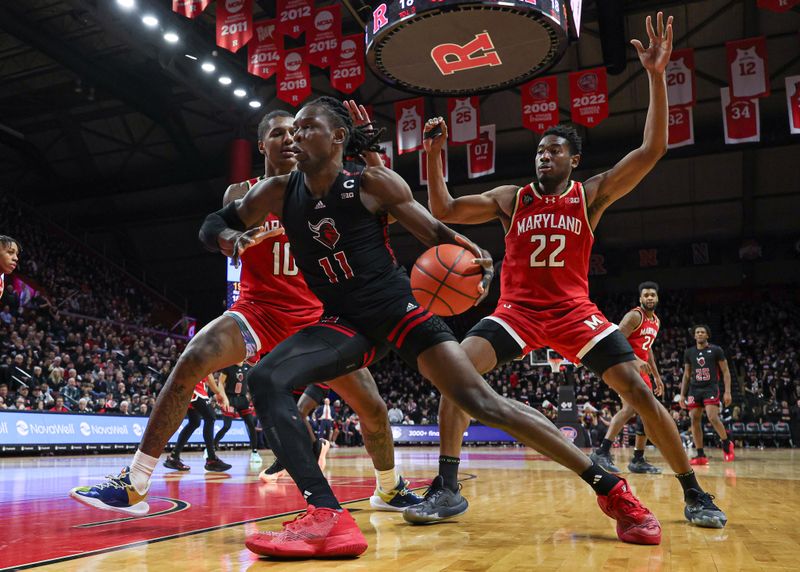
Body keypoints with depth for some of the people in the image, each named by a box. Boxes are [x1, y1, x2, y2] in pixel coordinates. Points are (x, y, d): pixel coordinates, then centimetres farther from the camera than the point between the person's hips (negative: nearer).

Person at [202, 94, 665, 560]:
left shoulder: (375, 184, -8)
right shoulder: (278, 193, 1)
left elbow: (436, 233, -2)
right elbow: (212, 224, 11)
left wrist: (477, 258, -24)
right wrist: (228, 236, -14)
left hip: (399, 308, -3)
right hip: (344, 323, 4)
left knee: (480, 400, -14)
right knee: (266, 380, -20)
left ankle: (609, 487, -2)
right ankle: (327, 517, -24)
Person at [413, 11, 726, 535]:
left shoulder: (592, 195, 2)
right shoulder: (511, 199, 7)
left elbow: (652, 150, -8)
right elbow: (444, 211, 5)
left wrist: (656, 76, -16)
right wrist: (434, 155, -6)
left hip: (574, 310, -1)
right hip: (518, 310, 1)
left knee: (637, 390, -10)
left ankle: (695, 495, 9)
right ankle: (447, 490, -16)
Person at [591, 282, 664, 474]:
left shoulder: (656, 321, 16)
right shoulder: (635, 316, -11)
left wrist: (657, 376, 24)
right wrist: (635, 359, -32)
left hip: (641, 370, 10)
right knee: (629, 409, -25)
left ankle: (638, 460, 17)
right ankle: (602, 452, -27)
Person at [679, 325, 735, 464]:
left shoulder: (716, 350, 1)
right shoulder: (689, 352, 11)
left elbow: (726, 372, 1)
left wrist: (727, 392, -9)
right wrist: (682, 395, 11)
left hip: (710, 388, -4)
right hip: (694, 389, 4)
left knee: (713, 418, -19)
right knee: (695, 421, -3)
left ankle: (727, 444, 7)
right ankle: (701, 455, 3)